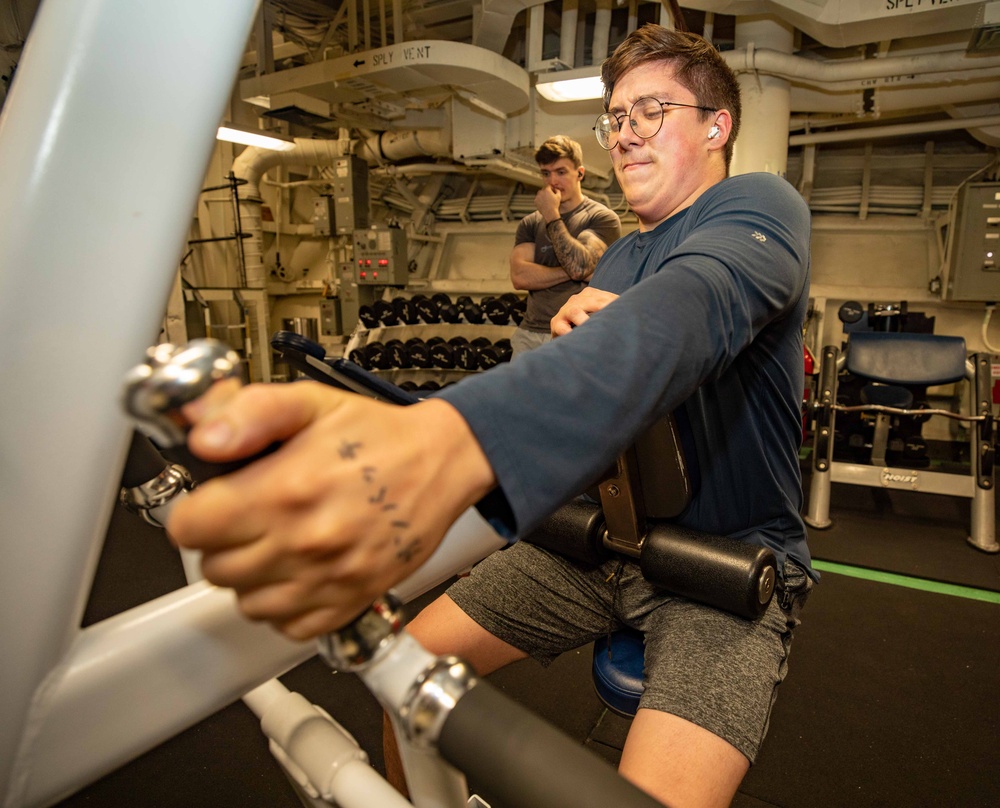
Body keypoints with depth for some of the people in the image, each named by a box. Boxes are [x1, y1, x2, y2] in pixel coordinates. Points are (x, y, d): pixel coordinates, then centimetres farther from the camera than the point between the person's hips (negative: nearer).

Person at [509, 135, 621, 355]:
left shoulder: (602, 218, 1)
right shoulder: (530, 224, 13)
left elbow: (579, 266, -15)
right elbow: (519, 276, -2)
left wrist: (551, 216, -6)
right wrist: (570, 272, -10)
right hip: (529, 334, 4)